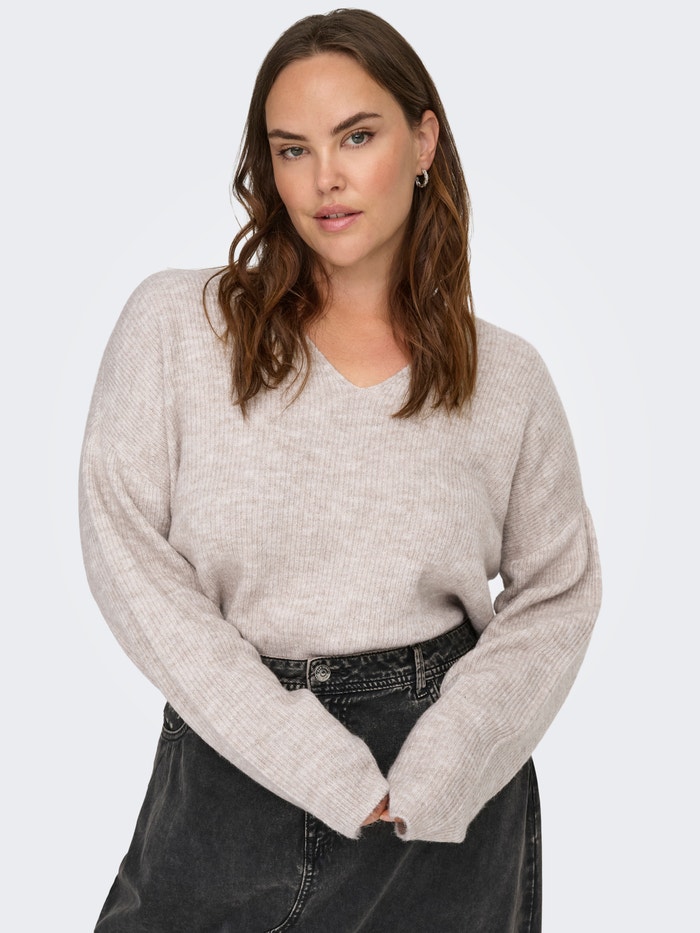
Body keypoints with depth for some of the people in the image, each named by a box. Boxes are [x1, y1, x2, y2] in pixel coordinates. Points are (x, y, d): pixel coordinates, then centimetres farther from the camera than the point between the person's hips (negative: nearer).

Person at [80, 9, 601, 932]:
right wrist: (321, 768, -15)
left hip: (447, 804, 1)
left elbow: (558, 592, 3)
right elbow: (129, 558, -10)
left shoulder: (507, 377, -1)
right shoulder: (173, 325, -5)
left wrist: (433, 774, -11)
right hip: (231, 770, 0)